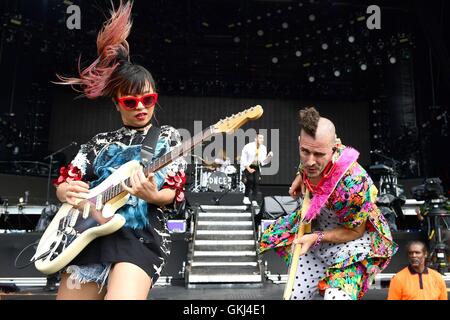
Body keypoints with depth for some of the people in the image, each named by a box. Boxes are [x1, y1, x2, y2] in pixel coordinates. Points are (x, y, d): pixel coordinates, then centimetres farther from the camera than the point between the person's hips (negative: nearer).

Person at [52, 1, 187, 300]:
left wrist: (152, 196, -22)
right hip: (89, 233, 4)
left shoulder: (167, 137, 6)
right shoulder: (100, 141, 14)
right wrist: (67, 190, -11)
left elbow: (173, 192, 0)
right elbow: (63, 181, 13)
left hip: (140, 235, -4)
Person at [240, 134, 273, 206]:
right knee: (250, 180, -22)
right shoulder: (248, 146, -13)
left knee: (256, 182, -9)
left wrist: (269, 156, -17)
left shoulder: (263, 148, 0)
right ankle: (246, 197, -6)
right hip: (247, 166, -4)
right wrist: (248, 168, -17)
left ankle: (254, 201, 0)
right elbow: (243, 159, -10)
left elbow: (263, 161, -1)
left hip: (256, 167, 4)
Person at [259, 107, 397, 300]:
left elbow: (354, 231, -21)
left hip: (352, 237, -5)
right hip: (314, 227, 6)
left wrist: (316, 238, -25)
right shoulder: (310, 162, -20)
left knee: (337, 295, -26)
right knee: (296, 294, 8)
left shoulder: (352, 184, -37)